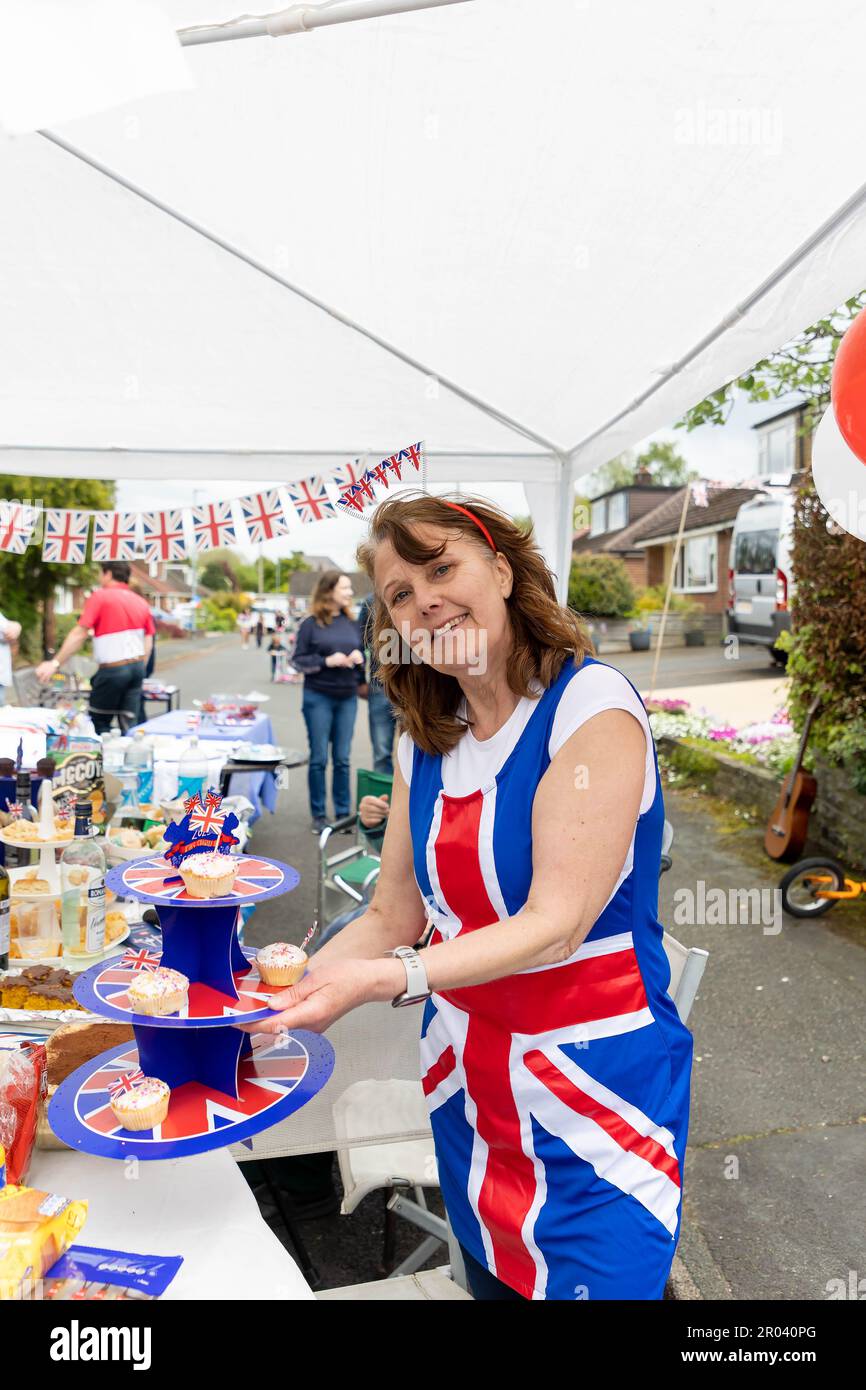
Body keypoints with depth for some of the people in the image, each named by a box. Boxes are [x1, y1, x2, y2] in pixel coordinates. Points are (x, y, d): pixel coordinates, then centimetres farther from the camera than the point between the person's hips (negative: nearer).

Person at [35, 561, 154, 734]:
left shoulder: (99, 597, -7)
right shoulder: (141, 602, 9)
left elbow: (79, 634, -13)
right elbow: (148, 644, 10)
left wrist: (55, 663, -10)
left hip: (112, 670, -5)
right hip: (137, 667, 5)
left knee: (99, 722, 10)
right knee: (130, 726, 6)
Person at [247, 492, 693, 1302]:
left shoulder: (591, 706, -18)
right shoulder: (425, 742, 2)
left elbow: (555, 924, -22)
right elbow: (392, 915, 3)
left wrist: (383, 980, -32)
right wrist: (284, 994, -11)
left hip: (594, 1094, -5)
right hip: (468, 1086, 6)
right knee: (493, 1282, 22)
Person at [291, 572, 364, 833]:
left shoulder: (352, 623, 9)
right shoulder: (311, 624, -4)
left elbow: (361, 656, 18)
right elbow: (297, 660, -4)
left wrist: (360, 658, -5)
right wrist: (327, 661, -17)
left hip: (348, 698, 3)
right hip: (318, 697, -3)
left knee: (342, 759, 7)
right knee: (319, 759, 4)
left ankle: (343, 814, 17)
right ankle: (318, 815, 15)